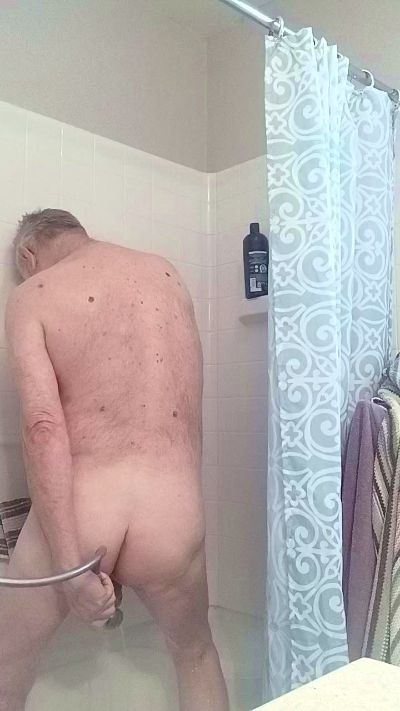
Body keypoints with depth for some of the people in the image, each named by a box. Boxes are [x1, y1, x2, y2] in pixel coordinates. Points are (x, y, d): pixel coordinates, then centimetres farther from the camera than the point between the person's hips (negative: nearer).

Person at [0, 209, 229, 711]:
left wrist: (71, 568, -13)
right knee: (196, 654, 33)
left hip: (71, 522, -3)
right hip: (172, 516, 3)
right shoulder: (168, 276, 13)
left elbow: (43, 428, -13)